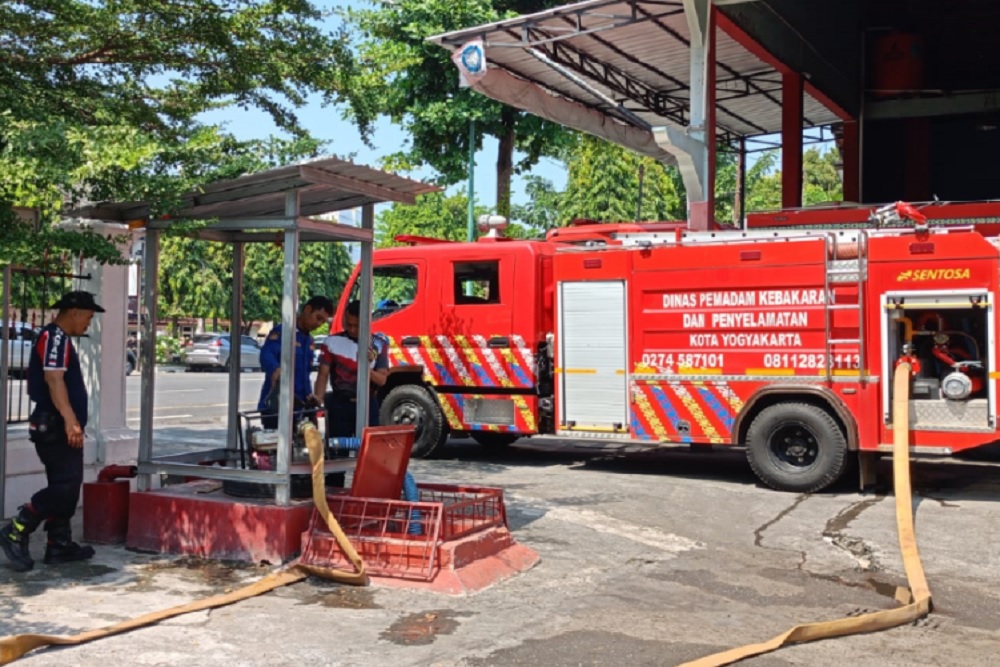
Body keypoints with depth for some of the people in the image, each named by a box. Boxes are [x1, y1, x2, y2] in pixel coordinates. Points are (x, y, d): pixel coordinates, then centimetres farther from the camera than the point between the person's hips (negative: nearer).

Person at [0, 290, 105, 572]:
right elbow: (54, 380, -25)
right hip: (55, 427, -11)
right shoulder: (54, 337, -12)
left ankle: (60, 545, 15)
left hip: (60, 428, 11)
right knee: (65, 486, -14)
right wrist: (70, 420, -34)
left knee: (66, 487, 11)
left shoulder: (60, 339, 20)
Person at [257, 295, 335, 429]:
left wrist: (308, 394, 7)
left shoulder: (309, 340, 18)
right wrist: (276, 370, -50)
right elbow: (266, 354, -29)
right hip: (275, 406, -8)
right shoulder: (282, 331, -10)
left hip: (298, 405, 8)